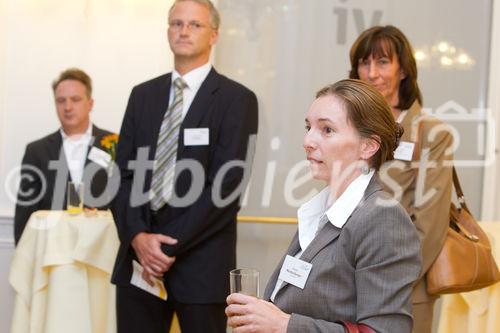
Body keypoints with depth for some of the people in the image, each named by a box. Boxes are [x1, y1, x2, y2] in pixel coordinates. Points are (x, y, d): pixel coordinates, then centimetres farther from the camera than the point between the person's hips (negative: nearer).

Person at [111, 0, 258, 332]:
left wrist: (169, 245, -13)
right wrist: (138, 236, -8)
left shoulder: (237, 99, -3)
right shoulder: (143, 94, 12)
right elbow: (124, 173, 8)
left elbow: (227, 186, -11)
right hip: (138, 254, 4)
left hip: (201, 260, -4)